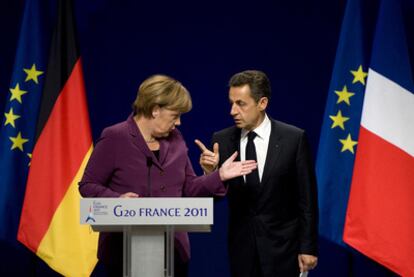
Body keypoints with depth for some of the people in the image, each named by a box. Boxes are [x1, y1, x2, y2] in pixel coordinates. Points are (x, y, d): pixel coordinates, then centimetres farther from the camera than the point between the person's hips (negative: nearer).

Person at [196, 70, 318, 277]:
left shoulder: (293, 138, -7)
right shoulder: (221, 140, 0)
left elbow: (306, 198, -4)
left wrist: (308, 248, -5)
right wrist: (211, 172, -17)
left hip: (282, 246, -3)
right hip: (241, 246, 3)